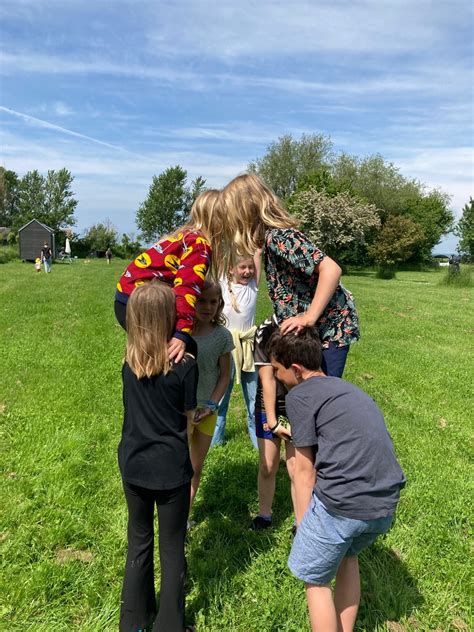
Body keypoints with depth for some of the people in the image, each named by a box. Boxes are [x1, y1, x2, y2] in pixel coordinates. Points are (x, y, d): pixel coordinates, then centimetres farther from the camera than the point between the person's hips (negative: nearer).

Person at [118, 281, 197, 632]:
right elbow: (188, 422, -8)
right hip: (171, 470, -4)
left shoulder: (129, 358, -6)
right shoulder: (185, 365, -17)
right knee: (172, 548, 15)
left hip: (133, 465, 4)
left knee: (139, 541, 22)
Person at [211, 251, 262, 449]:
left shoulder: (253, 285, 3)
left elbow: (258, 255, -1)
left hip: (249, 345, 1)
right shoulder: (223, 284, -1)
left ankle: (258, 437, 22)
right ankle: (215, 437, 25)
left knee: (254, 395, 8)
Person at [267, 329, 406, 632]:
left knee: (315, 579, 17)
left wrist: (304, 526, 9)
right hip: (387, 504, 8)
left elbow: (305, 472, -1)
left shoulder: (300, 395, -2)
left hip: (341, 506, -7)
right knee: (347, 556, 32)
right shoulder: (346, 388, 20)